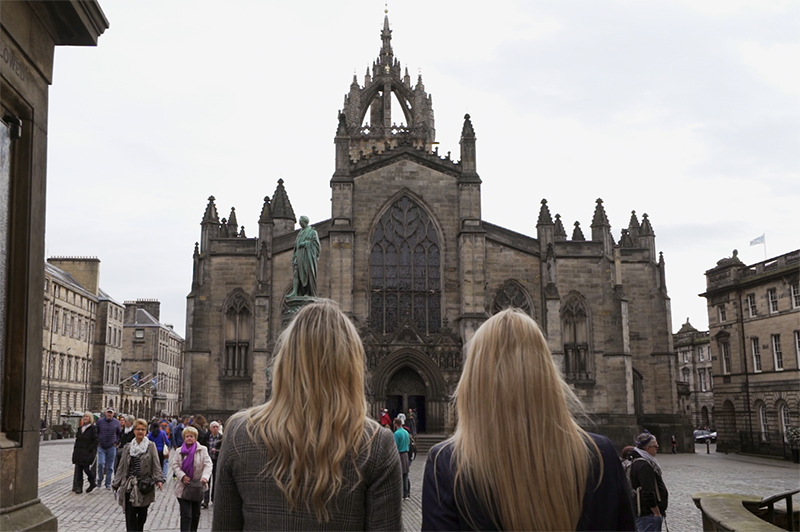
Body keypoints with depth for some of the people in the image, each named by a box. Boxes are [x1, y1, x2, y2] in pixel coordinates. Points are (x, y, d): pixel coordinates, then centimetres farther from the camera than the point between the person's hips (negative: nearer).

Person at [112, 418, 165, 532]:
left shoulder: (151, 446, 2)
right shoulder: (127, 448, 10)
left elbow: (156, 464, -4)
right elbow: (121, 467, 13)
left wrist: (159, 479, -17)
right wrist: (116, 484, 11)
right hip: (129, 486, 2)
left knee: (142, 515, 8)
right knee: (130, 517, -5)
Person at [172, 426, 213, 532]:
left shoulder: (202, 450, -3)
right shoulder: (180, 451, 5)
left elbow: (208, 465, -10)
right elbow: (175, 465, -1)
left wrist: (205, 477, -28)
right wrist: (182, 476, -17)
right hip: (183, 488, -1)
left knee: (196, 514, 16)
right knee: (186, 515, -9)